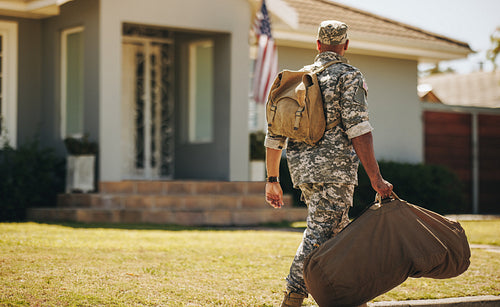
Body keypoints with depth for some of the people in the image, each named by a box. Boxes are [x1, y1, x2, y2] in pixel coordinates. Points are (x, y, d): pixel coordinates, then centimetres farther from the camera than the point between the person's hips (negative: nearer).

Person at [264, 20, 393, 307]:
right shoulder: (349, 76, -2)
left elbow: (274, 134, 15)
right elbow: (358, 129, -14)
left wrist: (273, 179, 22)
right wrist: (376, 178, -15)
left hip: (301, 166, 7)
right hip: (334, 165, -7)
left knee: (339, 230, 18)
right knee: (319, 235, -7)